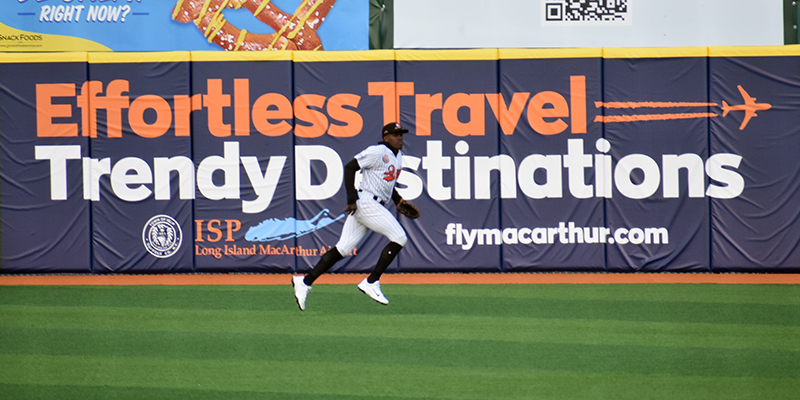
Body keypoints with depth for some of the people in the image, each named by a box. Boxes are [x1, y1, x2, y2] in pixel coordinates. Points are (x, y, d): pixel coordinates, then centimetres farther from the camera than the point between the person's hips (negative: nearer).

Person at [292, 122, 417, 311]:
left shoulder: (398, 155, 18)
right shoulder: (378, 151, -11)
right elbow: (350, 167, -15)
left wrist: (398, 199, 14)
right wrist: (352, 198, -20)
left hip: (376, 206, 9)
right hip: (366, 202, -9)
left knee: (342, 249, 4)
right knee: (399, 237, -12)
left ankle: (305, 281, 5)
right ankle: (371, 283, -8)